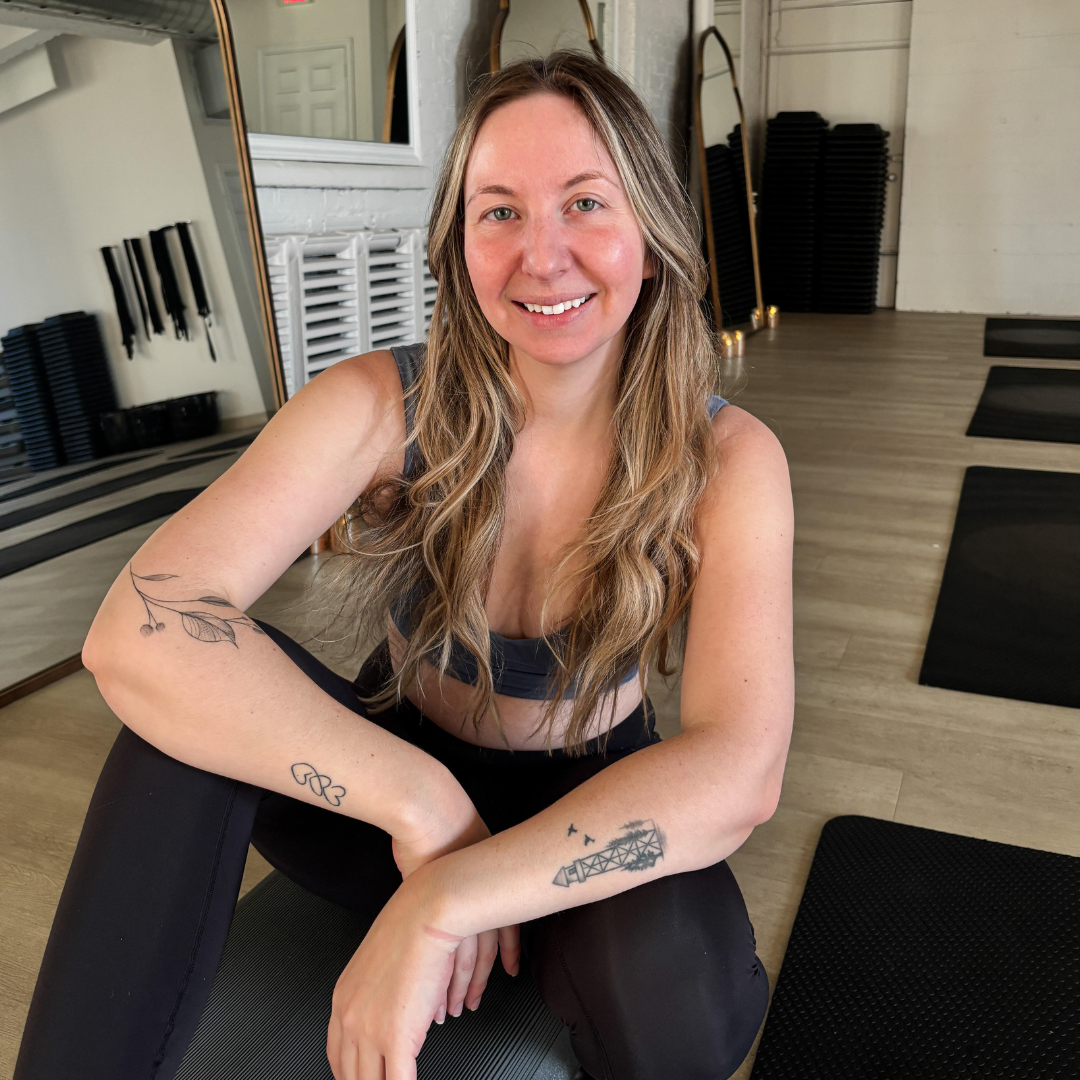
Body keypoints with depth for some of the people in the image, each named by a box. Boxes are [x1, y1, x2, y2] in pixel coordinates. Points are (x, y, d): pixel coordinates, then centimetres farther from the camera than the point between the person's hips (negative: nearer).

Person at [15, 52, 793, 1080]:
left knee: (678, 994, -34)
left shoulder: (726, 458, -18)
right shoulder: (382, 405, -18)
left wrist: (444, 902, -37)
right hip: (387, 790, 1)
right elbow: (138, 629, -31)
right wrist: (423, 802, -37)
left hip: (584, 821, 0)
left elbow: (738, 770, -31)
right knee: (205, 671, -28)